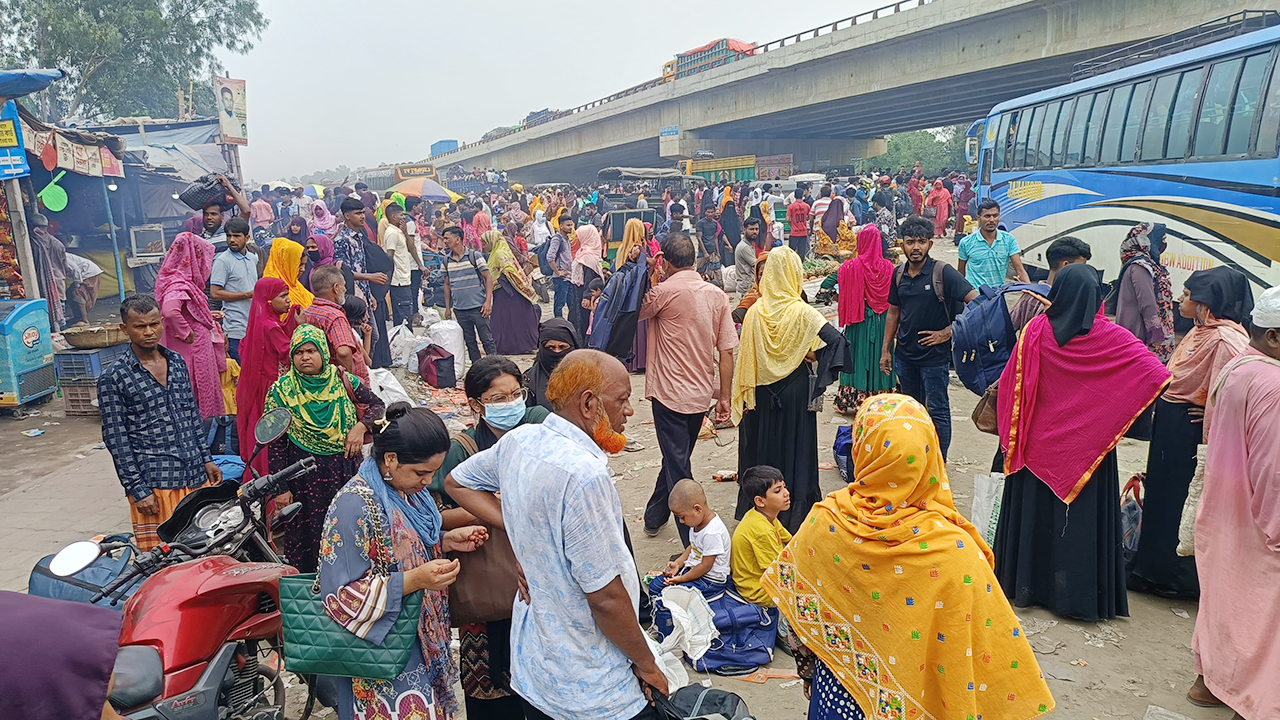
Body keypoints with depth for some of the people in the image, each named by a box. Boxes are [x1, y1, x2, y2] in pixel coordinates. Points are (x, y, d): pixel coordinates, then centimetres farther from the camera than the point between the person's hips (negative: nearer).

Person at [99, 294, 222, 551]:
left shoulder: (176, 361, 10)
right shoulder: (112, 378, -6)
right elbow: (116, 439, -7)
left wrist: (207, 459, 13)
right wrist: (137, 490, -10)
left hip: (196, 475, 5)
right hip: (154, 484, -5)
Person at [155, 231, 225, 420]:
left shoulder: (182, 282, 11)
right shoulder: (178, 285, -19)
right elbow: (169, 310, -37)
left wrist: (210, 317, 15)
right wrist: (186, 333, -25)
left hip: (199, 352, 10)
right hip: (190, 354, -10)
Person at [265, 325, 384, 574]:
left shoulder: (343, 380, 0)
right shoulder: (281, 390, -3)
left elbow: (378, 405, 9)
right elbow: (275, 444, -2)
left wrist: (361, 426, -11)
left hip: (345, 469, 2)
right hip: (304, 475, -2)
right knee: (307, 535, 4)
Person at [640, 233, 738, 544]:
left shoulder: (664, 291, -15)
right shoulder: (716, 294, 0)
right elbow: (726, 351, 0)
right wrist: (724, 397, 7)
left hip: (669, 393, -6)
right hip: (701, 394, 6)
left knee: (678, 468, 1)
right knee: (676, 457, 22)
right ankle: (655, 517, 41)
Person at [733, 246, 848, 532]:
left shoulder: (755, 311, -6)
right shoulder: (801, 311, -14)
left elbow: (746, 358, -1)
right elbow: (837, 339, -24)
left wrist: (744, 395, 7)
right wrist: (815, 356, -9)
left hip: (762, 391, 3)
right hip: (795, 390, -3)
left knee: (761, 443, 15)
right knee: (794, 446, 9)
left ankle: (755, 507, 27)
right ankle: (794, 512, 18)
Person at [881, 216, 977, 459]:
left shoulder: (943, 273, -13)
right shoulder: (898, 274, 4)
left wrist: (948, 332, -15)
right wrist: (885, 350, 11)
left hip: (934, 356, -6)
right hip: (904, 354, 6)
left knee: (937, 411, 4)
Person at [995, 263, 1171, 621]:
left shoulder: (1035, 331, -10)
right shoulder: (1111, 337, -12)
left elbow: (1010, 383, -4)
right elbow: (1157, 375, -13)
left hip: (1038, 443, 1)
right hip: (1087, 447, -1)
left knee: (1034, 509, 14)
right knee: (1083, 516, 9)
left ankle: (1025, 583, 26)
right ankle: (1078, 594, 17)